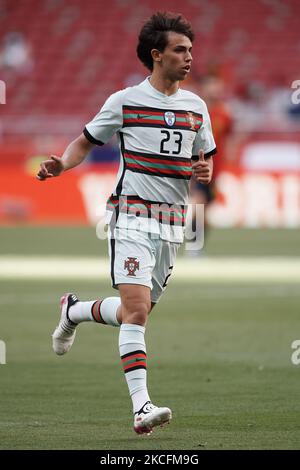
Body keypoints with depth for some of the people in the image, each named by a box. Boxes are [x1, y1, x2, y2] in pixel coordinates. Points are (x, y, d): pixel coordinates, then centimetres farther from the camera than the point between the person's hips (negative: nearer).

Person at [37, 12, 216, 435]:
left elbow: (206, 161, 19)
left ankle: (74, 311, 41)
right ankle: (141, 406, -21)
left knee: (135, 312, 11)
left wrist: (204, 171, -5)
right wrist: (62, 164, -12)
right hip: (132, 215, -5)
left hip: (173, 222, 5)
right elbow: (87, 141, 8)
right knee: (137, 310, -17)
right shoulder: (125, 101, -2)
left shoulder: (196, 107, 10)